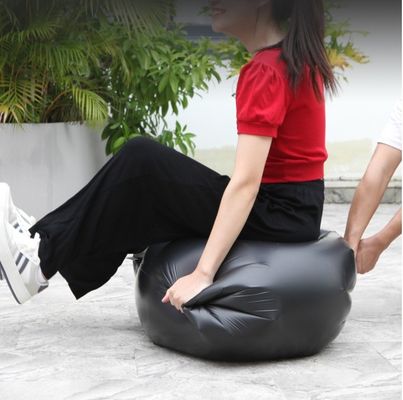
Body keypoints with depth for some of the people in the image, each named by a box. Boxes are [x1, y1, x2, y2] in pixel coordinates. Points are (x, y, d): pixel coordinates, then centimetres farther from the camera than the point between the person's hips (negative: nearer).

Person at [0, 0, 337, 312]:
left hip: (278, 214, -9)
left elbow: (245, 182, -26)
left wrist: (202, 274, -28)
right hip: (293, 210, 9)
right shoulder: (293, 55, 8)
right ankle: (49, 242, 13)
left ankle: (46, 255, 0)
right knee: (150, 183, 12)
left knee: (144, 161, -11)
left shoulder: (266, 70, -20)